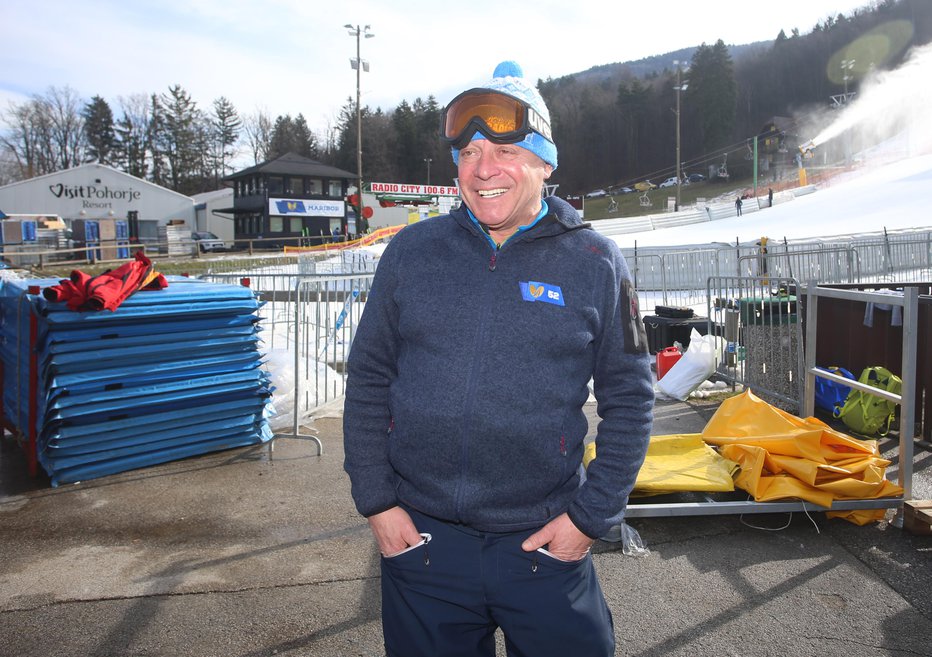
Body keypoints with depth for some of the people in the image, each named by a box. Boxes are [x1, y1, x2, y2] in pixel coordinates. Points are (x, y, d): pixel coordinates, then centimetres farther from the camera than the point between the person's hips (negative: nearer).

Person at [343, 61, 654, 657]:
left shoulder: (595, 263, -3)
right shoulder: (410, 252, 0)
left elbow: (630, 397, 1)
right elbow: (368, 379, 4)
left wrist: (591, 515, -4)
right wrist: (375, 499, 0)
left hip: (545, 543, -1)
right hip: (418, 539, 2)